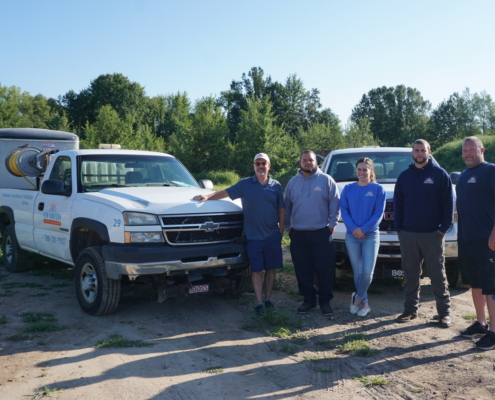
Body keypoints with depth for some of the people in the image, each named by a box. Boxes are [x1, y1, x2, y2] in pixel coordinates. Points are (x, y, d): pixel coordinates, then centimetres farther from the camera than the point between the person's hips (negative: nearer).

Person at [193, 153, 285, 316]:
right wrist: (208, 196, -6)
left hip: (273, 236, 2)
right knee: (256, 270, 0)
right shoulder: (245, 184, 4)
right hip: (253, 236, -1)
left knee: (270, 268, 7)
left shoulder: (276, 186, 7)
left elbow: (281, 210, 9)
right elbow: (226, 192, 6)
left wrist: (281, 232, 5)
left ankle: (268, 299, 19)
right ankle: (259, 303, 6)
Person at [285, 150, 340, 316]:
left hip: (321, 232, -3)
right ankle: (309, 299, 20)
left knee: (325, 268, -1)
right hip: (298, 234, 3)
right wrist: (288, 226, 10)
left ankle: (325, 300, 11)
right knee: (303, 269, 7)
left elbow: (335, 204, 1)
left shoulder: (326, 180, 3)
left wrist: (332, 224, -5)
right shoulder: (292, 182, 12)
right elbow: (287, 207, 16)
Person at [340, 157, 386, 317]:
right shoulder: (348, 189, 7)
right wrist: (353, 228, -13)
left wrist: (364, 229, -14)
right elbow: (344, 211, 2)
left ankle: (358, 297, 14)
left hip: (371, 235, -2)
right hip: (352, 236, 2)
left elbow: (379, 213, -6)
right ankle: (364, 302, 21)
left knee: (367, 272, -9)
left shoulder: (378, 189, 0)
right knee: (357, 272, 6)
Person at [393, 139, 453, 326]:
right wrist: (399, 227, 2)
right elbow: (397, 203, 11)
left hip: (433, 234, -3)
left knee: (438, 274, 1)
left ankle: (444, 312, 9)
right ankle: (410, 309, 18)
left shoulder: (440, 174, 1)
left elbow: (448, 203, -2)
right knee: (411, 274, 9)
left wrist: (443, 228, -9)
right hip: (408, 234, 3)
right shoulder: (404, 176, 10)